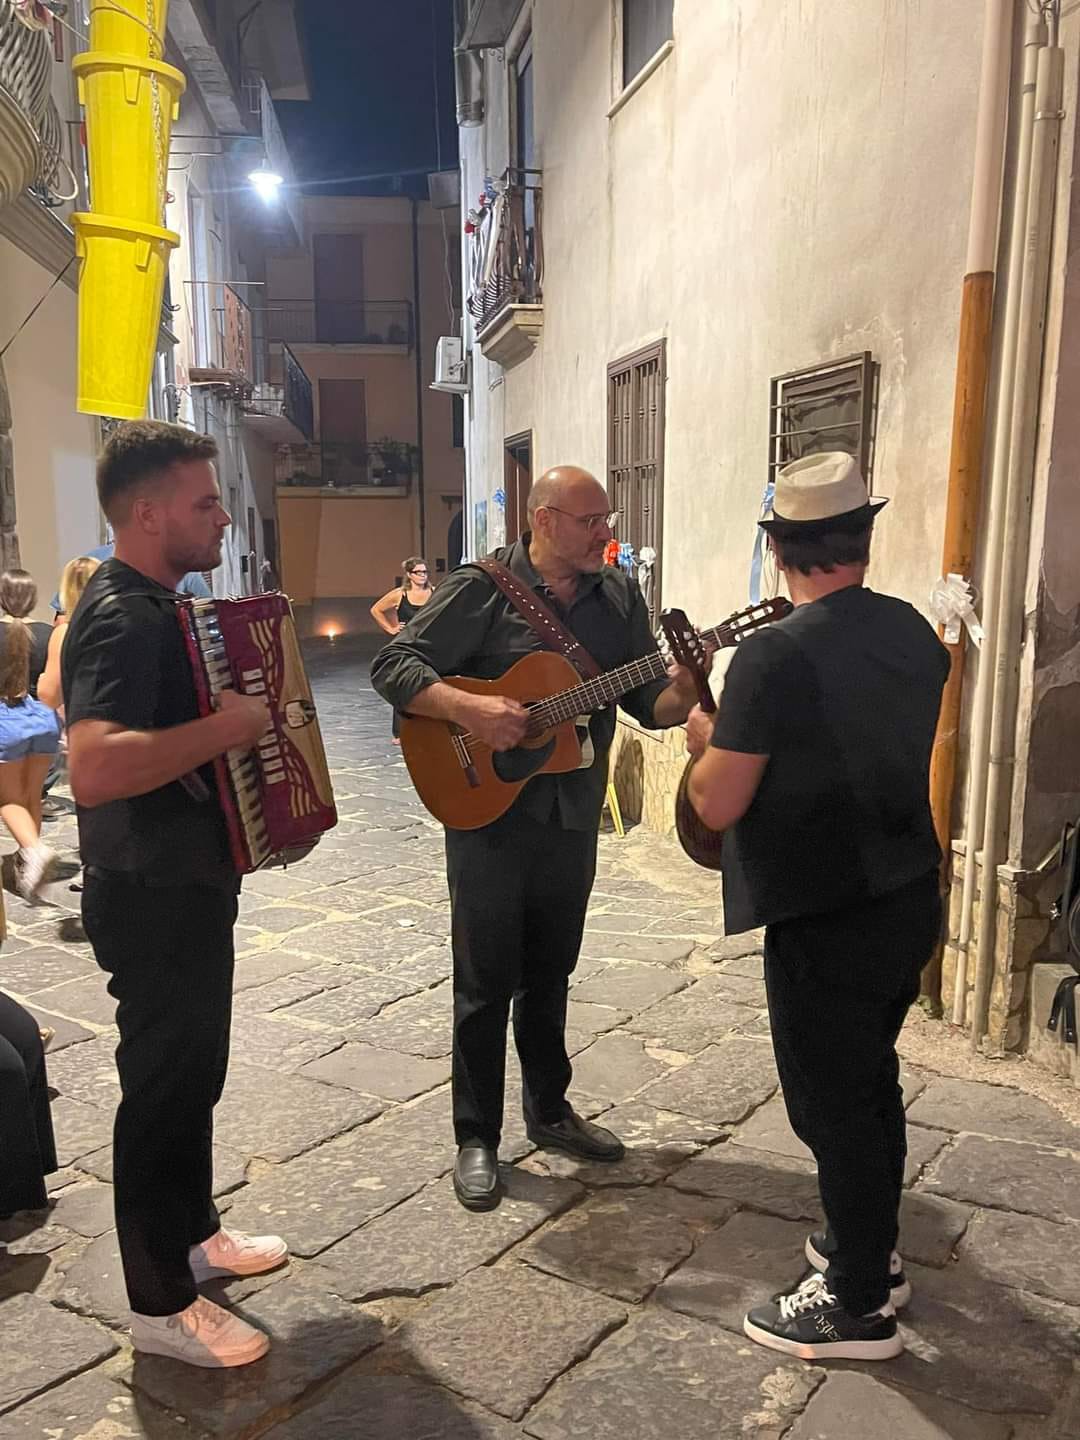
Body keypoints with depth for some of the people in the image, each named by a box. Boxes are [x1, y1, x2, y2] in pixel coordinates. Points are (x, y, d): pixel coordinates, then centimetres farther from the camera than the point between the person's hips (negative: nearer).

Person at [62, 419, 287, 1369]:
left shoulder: (154, 603, 9)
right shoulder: (124, 618, -24)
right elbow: (94, 768, -39)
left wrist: (243, 713, 13)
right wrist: (224, 728, -32)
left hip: (186, 882, 10)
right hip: (152, 898, -10)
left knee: (193, 1069, 22)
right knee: (164, 1084, 3)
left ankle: (192, 1234, 41)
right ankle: (162, 1304, 21)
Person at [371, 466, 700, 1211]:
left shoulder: (619, 597, 4)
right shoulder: (480, 590, -11)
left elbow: (649, 701, 3)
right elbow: (393, 664, -13)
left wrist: (682, 693, -19)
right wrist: (468, 708, -28)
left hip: (573, 817, 5)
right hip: (488, 812, -4)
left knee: (549, 974, 19)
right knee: (485, 982, 5)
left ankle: (550, 1110, 36)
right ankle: (477, 1138, 20)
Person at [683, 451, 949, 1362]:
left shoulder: (775, 654, -21)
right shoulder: (918, 635, 2)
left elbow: (717, 806, -19)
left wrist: (706, 740, 0)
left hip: (824, 918, -8)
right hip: (909, 898, 8)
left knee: (831, 1104, 8)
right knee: (871, 1082, 23)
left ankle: (859, 1308, 24)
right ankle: (870, 1247, 41)